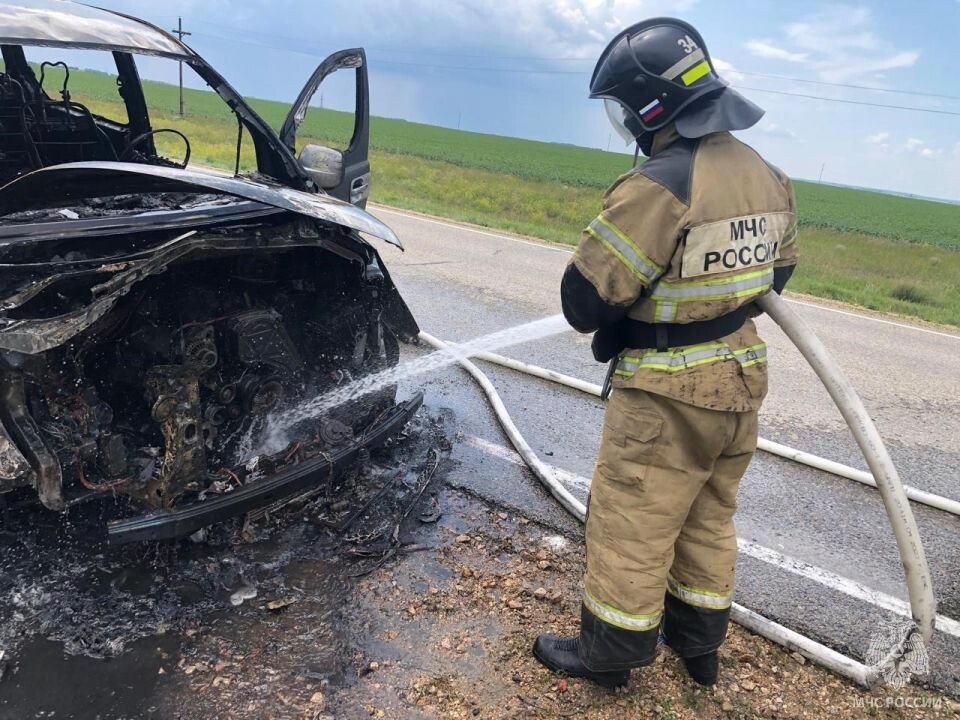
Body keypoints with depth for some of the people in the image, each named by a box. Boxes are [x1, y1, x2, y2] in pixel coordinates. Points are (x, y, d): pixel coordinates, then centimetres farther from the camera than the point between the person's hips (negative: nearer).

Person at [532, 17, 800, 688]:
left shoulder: (658, 185, -24)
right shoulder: (769, 177, 3)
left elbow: (585, 300, -20)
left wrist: (621, 321, 1)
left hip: (667, 395, -8)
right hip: (742, 381, 8)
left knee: (631, 528, 9)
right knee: (709, 520, 22)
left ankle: (610, 652, 27)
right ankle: (700, 642, 39)